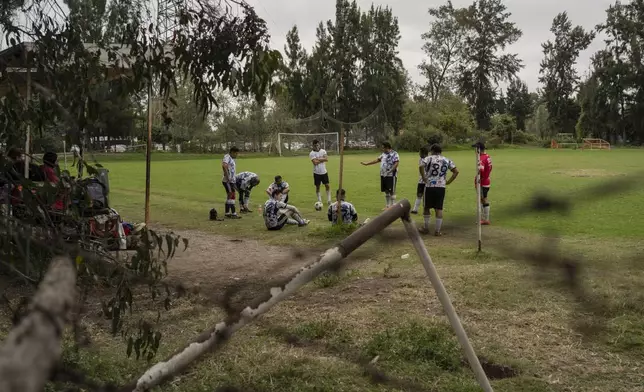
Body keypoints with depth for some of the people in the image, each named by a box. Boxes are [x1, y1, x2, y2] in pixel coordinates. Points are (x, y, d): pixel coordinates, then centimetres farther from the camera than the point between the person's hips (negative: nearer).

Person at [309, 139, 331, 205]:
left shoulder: (323, 151, 2)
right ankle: (319, 200, 16)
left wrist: (318, 159, -16)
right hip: (316, 173, -2)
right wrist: (322, 159, -12)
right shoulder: (311, 153, -9)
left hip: (324, 172, 3)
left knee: (327, 185, 2)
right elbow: (315, 162, -21)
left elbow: (326, 159, -12)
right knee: (317, 187, 5)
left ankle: (329, 199, 12)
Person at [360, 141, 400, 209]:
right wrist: (367, 163, 24)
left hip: (391, 176, -8)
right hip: (383, 175, 8)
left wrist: (391, 170, -32)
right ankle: (387, 206, 22)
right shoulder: (383, 154, 15)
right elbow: (377, 160, 23)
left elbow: (396, 163, -20)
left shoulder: (394, 154, -11)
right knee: (386, 191, 13)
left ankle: (392, 206, 1)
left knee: (392, 191, -4)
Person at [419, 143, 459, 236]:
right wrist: (448, 182, 8)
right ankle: (437, 231, 7)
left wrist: (424, 178, -10)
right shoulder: (447, 161, 11)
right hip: (441, 187, 3)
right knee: (439, 209, 6)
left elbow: (421, 166, -20)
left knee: (426, 207, 13)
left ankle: (426, 228, 20)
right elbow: (456, 171, 6)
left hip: (429, 186, -3)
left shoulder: (429, 158, -1)